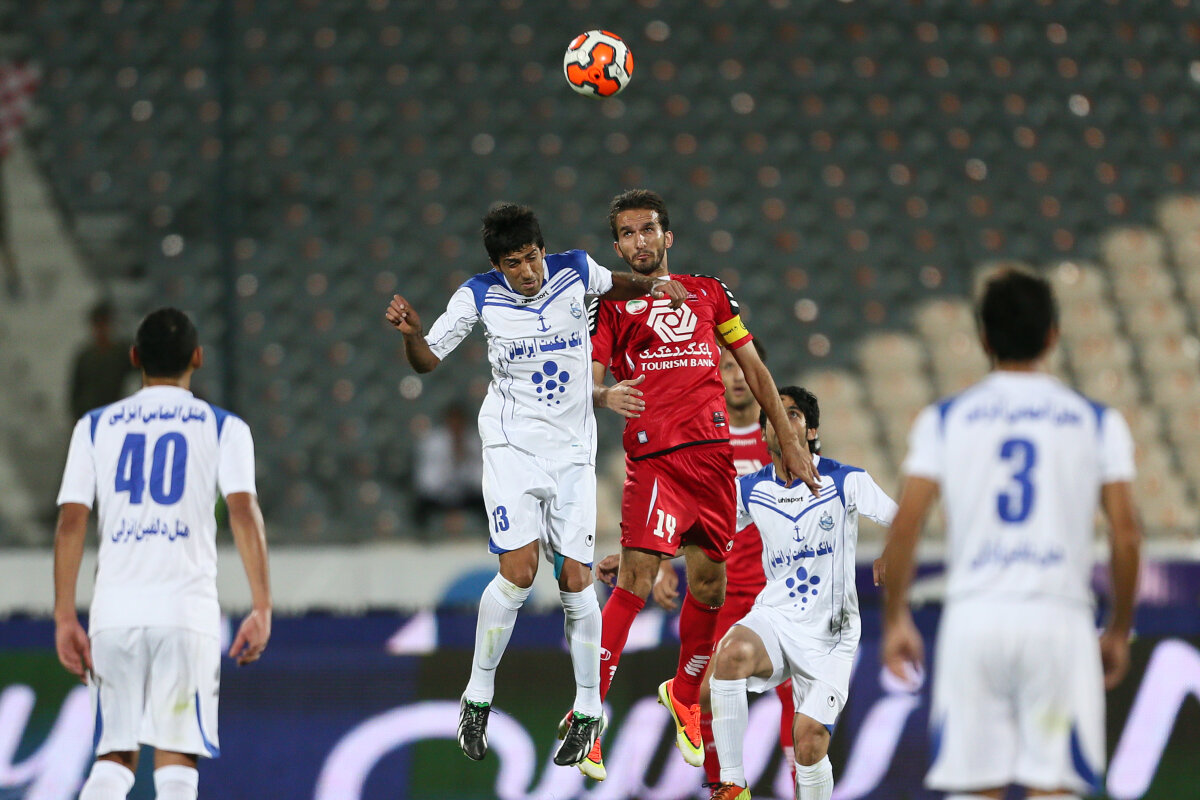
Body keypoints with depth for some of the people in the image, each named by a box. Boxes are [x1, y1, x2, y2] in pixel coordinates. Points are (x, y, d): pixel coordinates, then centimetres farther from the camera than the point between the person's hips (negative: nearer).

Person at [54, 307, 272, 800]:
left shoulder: (95, 427, 11)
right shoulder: (223, 427, 6)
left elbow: (71, 523, 4)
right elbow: (244, 513, -7)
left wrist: (64, 617, 5)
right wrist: (262, 608, -10)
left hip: (115, 610, 2)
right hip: (186, 610, -2)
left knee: (113, 760, 10)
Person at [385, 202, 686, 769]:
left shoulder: (575, 271, -4)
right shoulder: (479, 297, -8)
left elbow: (616, 285, 20)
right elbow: (427, 360, 0)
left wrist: (653, 286, 0)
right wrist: (410, 332, -21)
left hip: (573, 450, 2)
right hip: (512, 445, -2)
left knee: (576, 579, -1)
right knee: (518, 572, -17)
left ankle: (588, 711, 13)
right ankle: (478, 696, 0)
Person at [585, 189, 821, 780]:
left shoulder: (707, 293, 17)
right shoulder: (611, 306, 9)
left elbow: (752, 368, 21)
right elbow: (588, 381, -2)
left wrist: (788, 440, 17)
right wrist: (605, 395, -27)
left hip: (714, 452, 4)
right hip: (652, 457, -4)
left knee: (709, 586, 7)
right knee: (636, 580, -17)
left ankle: (684, 697, 30)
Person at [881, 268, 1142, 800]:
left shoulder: (943, 419, 6)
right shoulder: (1098, 422, 6)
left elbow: (904, 527, 0)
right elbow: (1126, 534, 1)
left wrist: (895, 620, 11)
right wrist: (1119, 631, 11)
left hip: (973, 616, 1)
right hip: (1058, 617, -1)